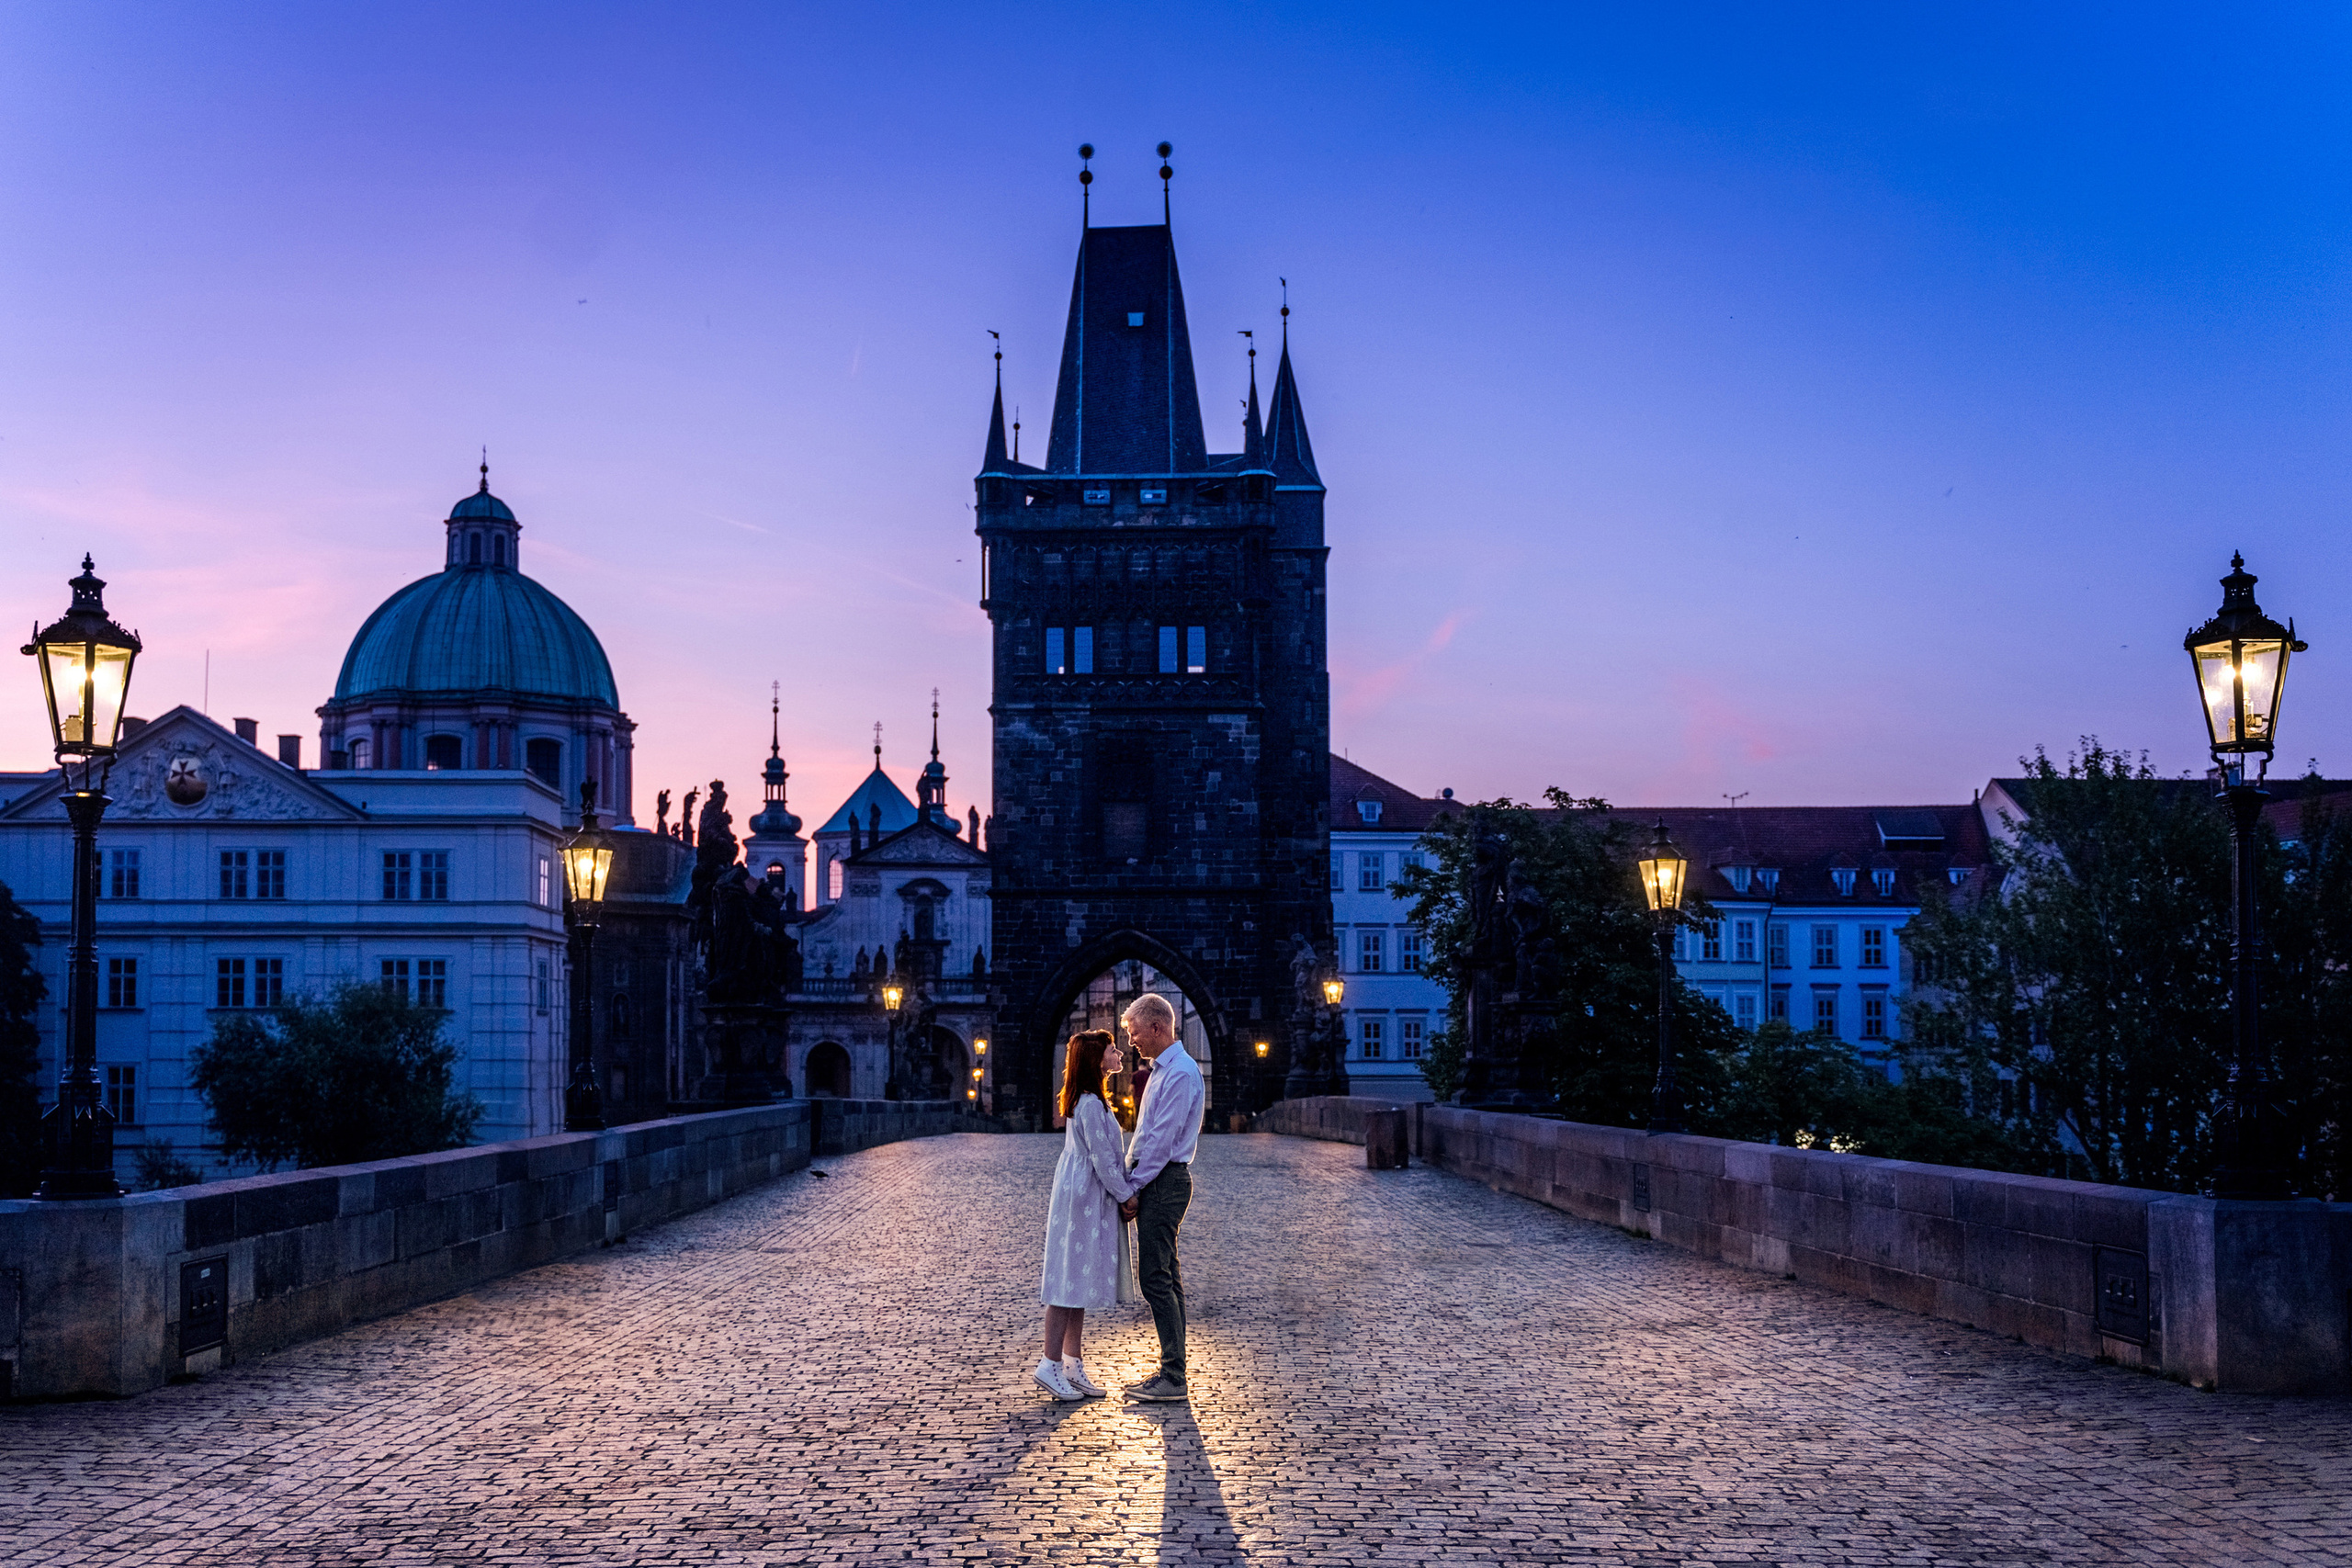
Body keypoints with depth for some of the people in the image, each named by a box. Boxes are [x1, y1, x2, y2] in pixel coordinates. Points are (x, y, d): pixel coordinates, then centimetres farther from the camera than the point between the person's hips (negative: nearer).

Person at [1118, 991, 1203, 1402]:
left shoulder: (1180, 1073, -16)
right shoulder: (1161, 1069, 17)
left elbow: (1162, 1138, -19)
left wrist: (1134, 1189, -15)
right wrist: (1131, 1182, 14)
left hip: (1163, 1183, -11)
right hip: (1154, 1182, 11)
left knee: (1156, 1278, -10)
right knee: (1166, 1278, 11)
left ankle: (1174, 1380, -8)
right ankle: (1171, 1371, 16)